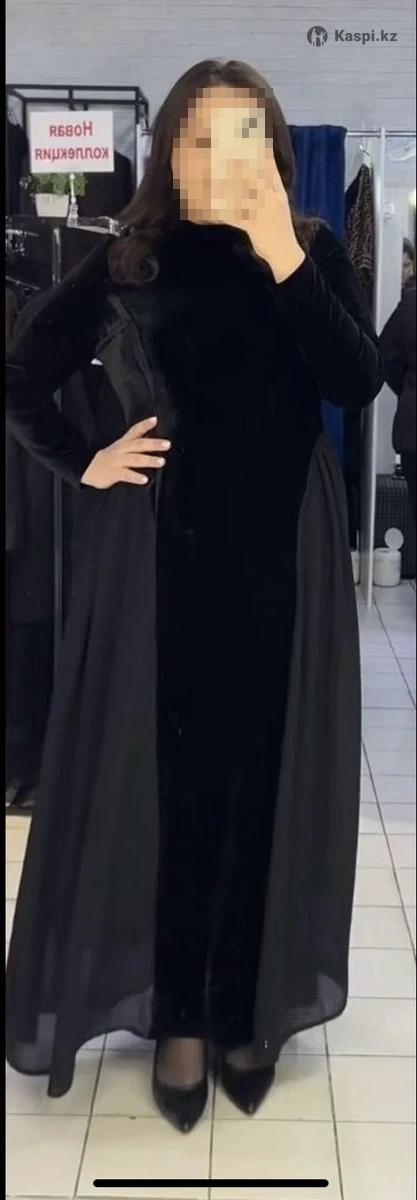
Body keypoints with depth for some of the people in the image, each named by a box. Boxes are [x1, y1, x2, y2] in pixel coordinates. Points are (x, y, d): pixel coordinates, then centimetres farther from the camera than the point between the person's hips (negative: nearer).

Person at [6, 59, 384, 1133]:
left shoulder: (314, 253, 5)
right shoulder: (125, 264, 3)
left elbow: (360, 383, -11)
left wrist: (282, 256, -15)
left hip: (283, 556, 1)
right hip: (161, 558, -1)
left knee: (266, 781, 6)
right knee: (166, 781, 3)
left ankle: (251, 1008, 23)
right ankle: (177, 1016, 18)